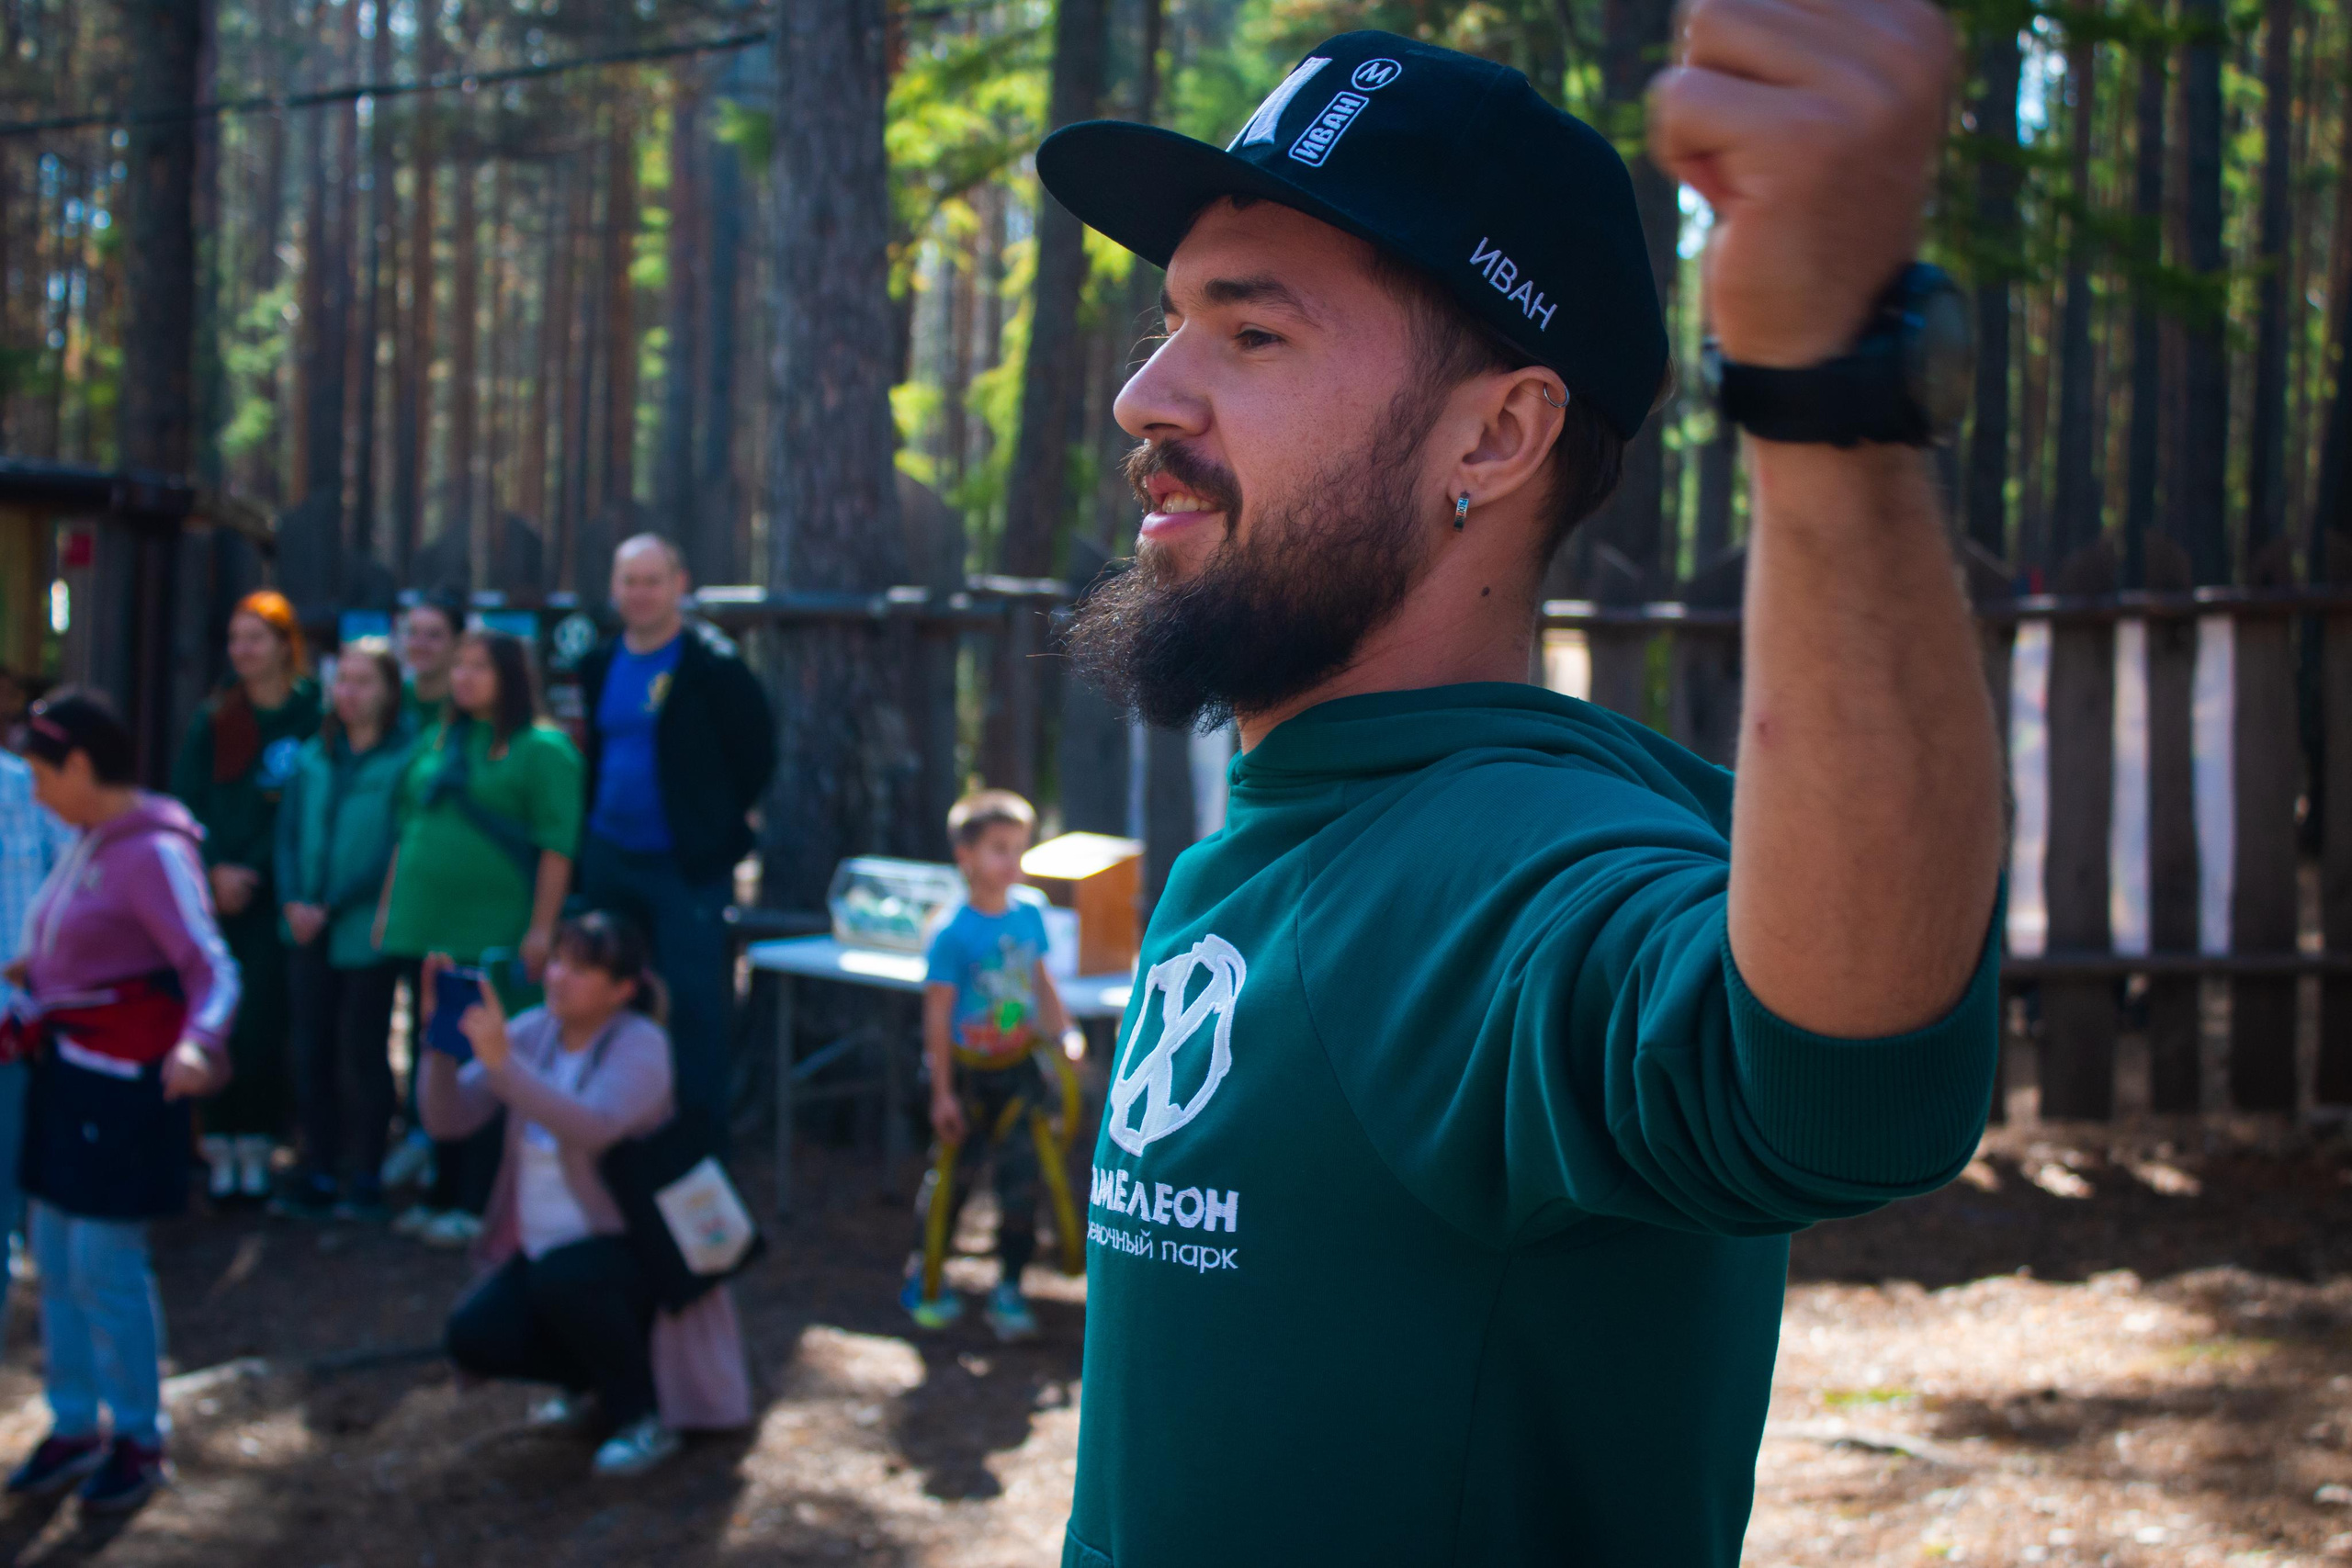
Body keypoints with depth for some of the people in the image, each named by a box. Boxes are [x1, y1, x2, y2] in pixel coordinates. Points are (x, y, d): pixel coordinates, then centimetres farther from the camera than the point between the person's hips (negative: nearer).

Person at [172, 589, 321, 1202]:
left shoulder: (313, 717, 0)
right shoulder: (215, 719, 10)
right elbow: (185, 801, 6)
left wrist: (250, 871, -7)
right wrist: (215, 871, -8)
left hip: (273, 894, -3)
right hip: (214, 894, 3)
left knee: (261, 1025, -7)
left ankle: (255, 1149, 2)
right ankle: (221, 1148, 6)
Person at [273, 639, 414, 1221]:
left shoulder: (406, 758, -8)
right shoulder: (315, 754, 10)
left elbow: (396, 846, -12)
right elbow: (289, 829, 10)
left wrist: (333, 907, -13)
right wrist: (293, 900, -6)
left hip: (368, 931, -5)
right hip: (310, 928, 5)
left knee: (361, 1052, 1)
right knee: (312, 1050, 7)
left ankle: (363, 1176, 11)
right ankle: (319, 1169, 17)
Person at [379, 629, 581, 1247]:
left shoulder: (542, 749, -5)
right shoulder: (437, 744, 16)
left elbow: (557, 846, -11)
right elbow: (408, 829, 21)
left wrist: (541, 930, -16)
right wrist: (389, 910, 16)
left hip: (495, 936, -7)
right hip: (427, 930, 7)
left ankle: (475, 1204, 1)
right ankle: (443, 1193, 18)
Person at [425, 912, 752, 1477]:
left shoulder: (640, 1045, -17)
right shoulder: (533, 1032, 1)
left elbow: (594, 1128, -37)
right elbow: (448, 1121, -6)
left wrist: (501, 1061, -43)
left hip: (635, 1253, -6)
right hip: (544, 1248, 6)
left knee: (560, 1277, -36)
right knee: (472, 1336, -16)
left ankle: (645, 1420, -13)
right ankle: (592, 1373, 16)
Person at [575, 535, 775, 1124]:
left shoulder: (712, 664, -9)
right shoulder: (600, 665, 10)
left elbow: (756, 753, -7)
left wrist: (719, 825, -4)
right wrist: (591, 822, 12)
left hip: (685, 864, -6)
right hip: (609, 859, 6)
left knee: (693, 1004, -5)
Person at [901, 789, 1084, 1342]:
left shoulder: (1028, 917, -1)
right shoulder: (954, 935, -17)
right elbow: (937, 1015, -14)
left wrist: (1064, 1031, 2)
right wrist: (942, 1093, -13)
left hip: (1016, 1068, 4)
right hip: (968, 1073, -4)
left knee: (1022, 1179, 2)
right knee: (953, 1178, 8)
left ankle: (1008, 1291, 15)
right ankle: (926, 1281, 29)